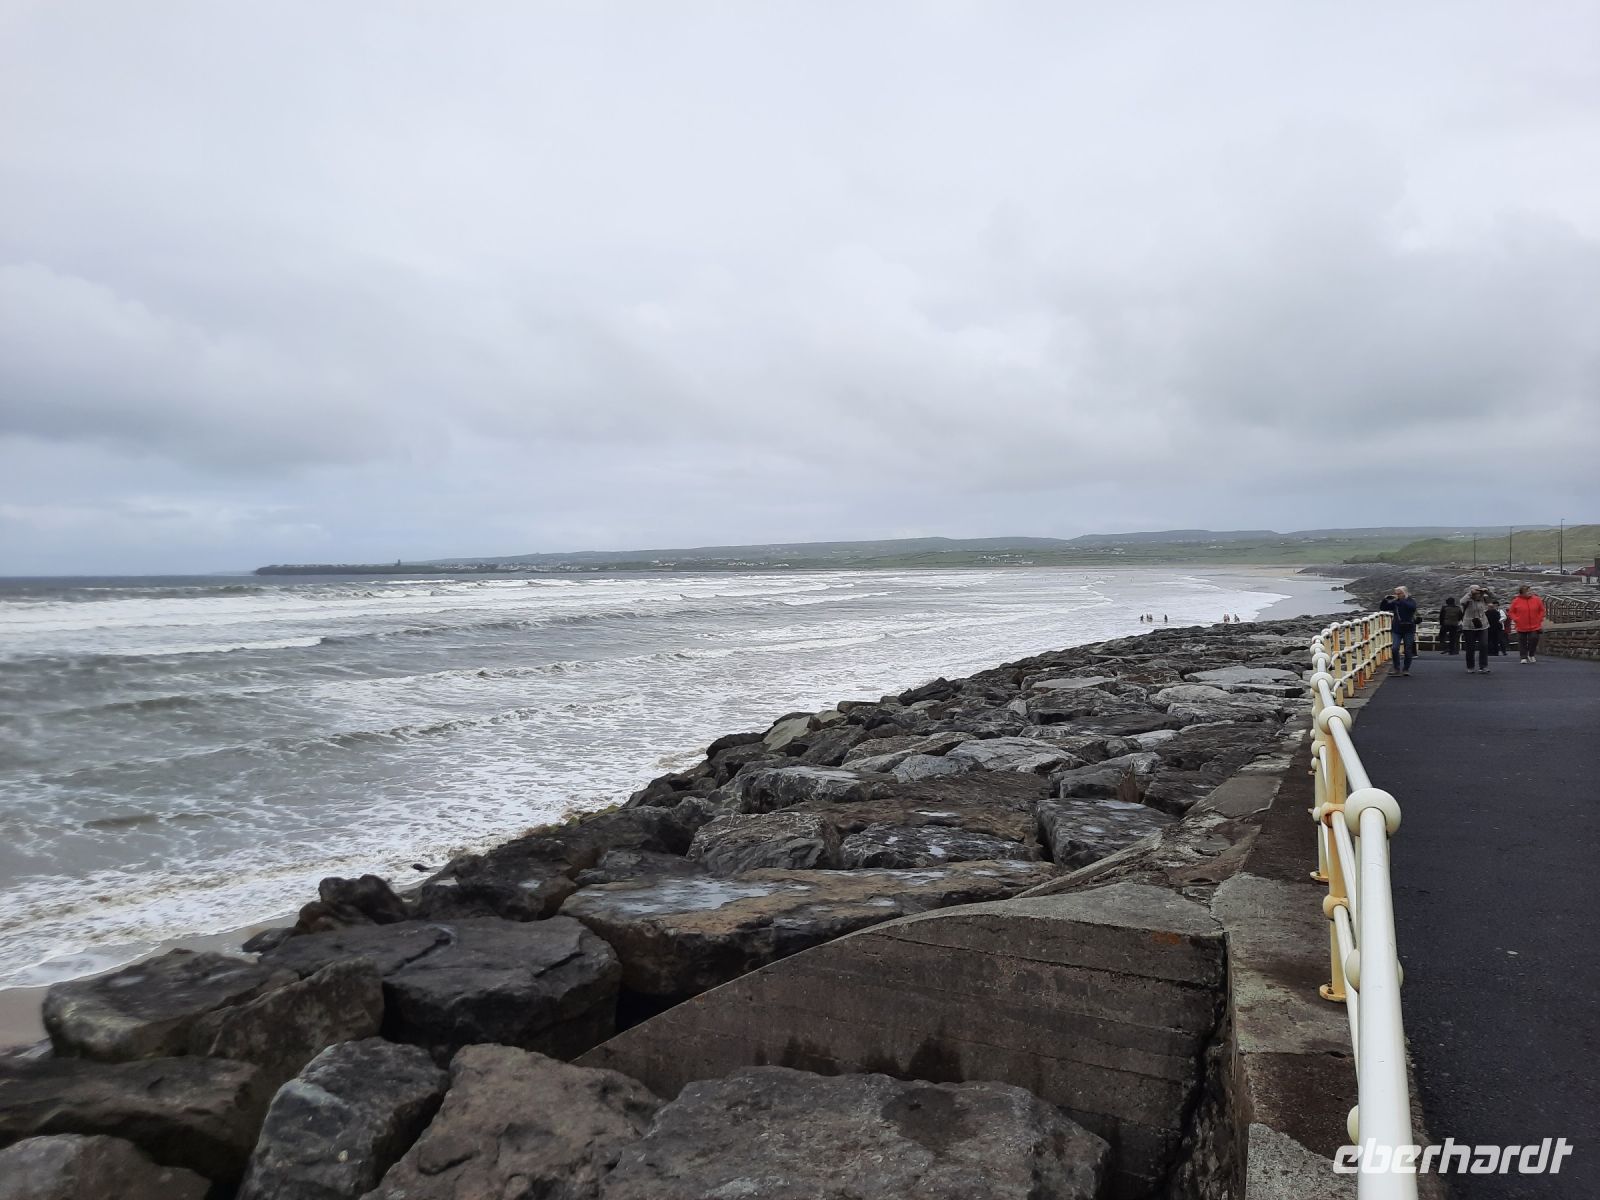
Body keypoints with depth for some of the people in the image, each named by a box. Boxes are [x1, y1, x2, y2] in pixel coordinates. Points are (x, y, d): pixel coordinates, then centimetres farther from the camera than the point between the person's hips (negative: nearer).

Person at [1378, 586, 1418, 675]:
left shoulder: (1411, 601, -3)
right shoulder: (1394, 603, 6)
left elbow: (1411, 607, -25)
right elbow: (1383, 608, 6)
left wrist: (1399, 600, -29)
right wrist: (1385, 600, -11)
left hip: (1408, 629, -2)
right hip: (1397, 629, 2)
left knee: (1408, 650, 3)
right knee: (1395, 649, -10)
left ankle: (1406, 669, 16)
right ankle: (1396, 668, 2)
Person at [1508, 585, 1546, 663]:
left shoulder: (1537, 600, 1)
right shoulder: (1516, 601, -4)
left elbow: (1542, 610, 11)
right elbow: (1511, 612, 4)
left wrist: (1541, 620, 4)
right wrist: (1516, 620, -8)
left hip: (1534, 626, 1)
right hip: (1521, 626, -1)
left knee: (1534, 639, -4)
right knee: (1522, 642, 3)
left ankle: (1531, 655, 18)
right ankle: (1524, 657, 11)